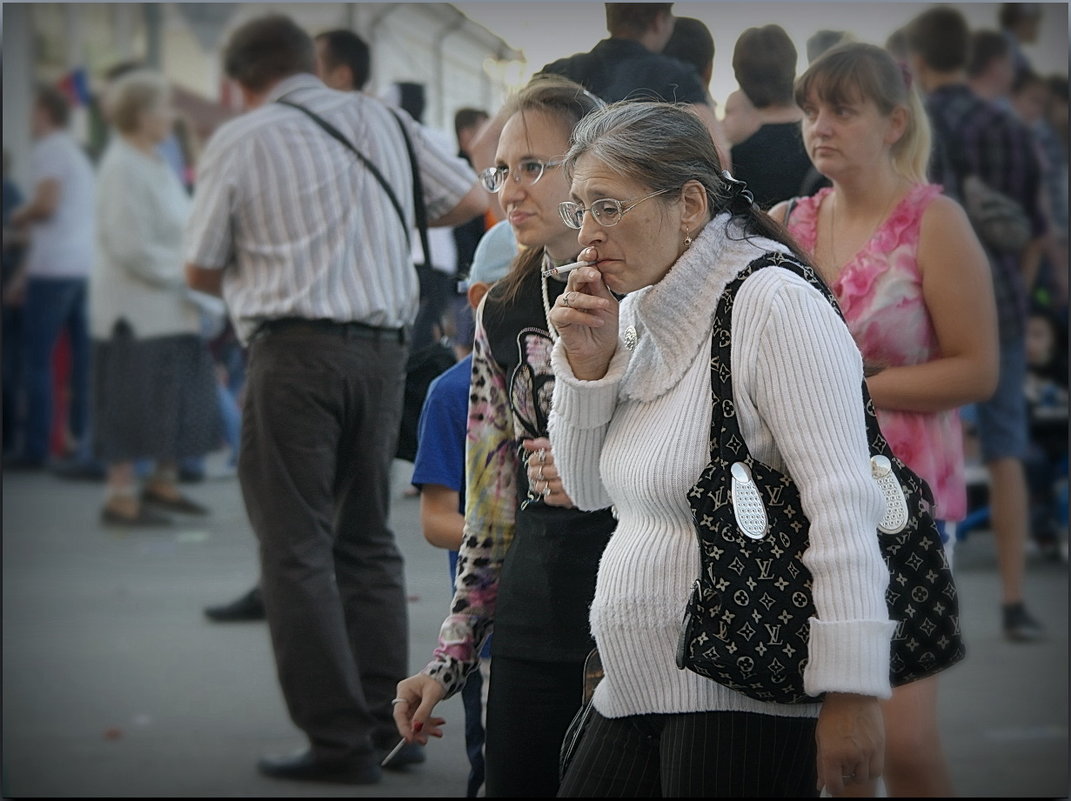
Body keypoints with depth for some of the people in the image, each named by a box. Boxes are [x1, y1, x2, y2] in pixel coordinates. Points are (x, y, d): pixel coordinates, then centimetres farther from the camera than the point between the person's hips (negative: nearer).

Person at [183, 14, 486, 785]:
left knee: (298, 548, -1)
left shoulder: (238, 141, -1)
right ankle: (390, 721, 13)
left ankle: (340, 741, -4)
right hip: (384, 345, 5)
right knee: (368, 540, 15)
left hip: (295, 348, -5)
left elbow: (201, 270, 3)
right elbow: (471, 197, 16)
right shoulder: (382, 120, 10)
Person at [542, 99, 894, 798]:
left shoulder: (773, 304, -14)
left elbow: (844, 505, -20)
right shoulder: (638, 315, 13)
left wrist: (851, 693, -25)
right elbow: (589, 489, 19)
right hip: (634, 699, 9)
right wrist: (588, 364, 2)